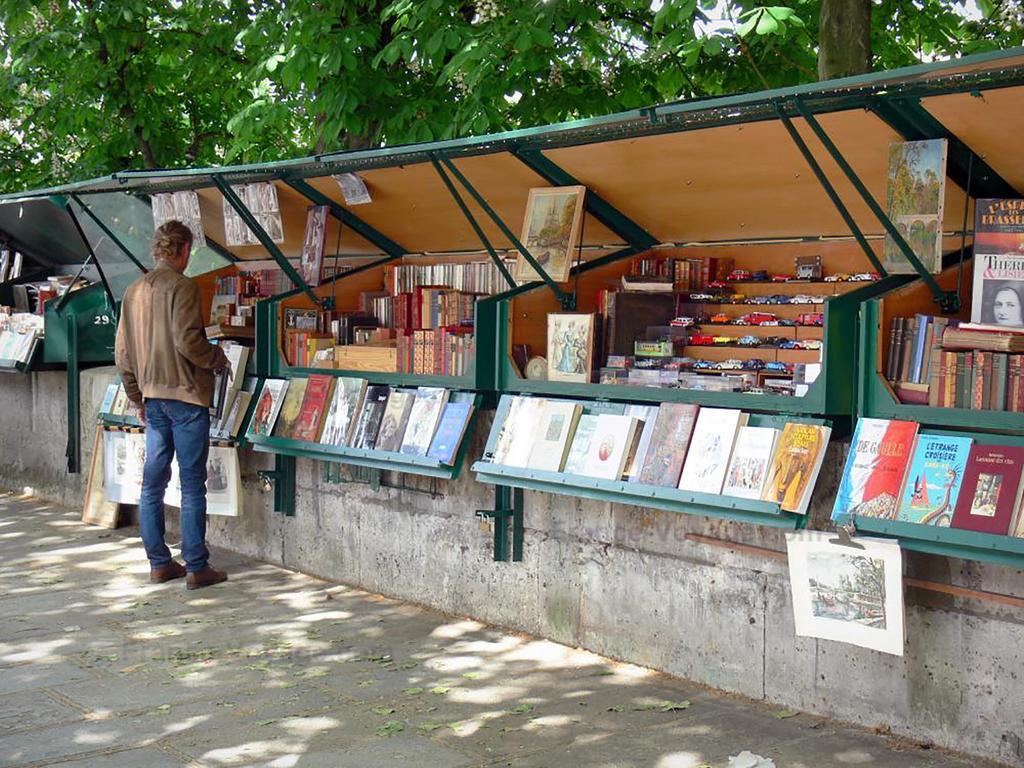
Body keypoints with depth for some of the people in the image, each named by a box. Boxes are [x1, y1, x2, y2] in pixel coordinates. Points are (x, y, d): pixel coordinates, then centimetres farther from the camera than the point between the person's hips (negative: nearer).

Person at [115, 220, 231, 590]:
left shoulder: (134, 291, 12)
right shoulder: (181, 287, -11)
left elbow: (122, 354, 14)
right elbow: (187, 341, -21)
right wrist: (217, 359, -3)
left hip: (153, 399, 7)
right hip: (186, 396, -7)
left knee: (153, 482, 10)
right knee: (192, 485, -2)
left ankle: (159, 563, 16)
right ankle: (196, 568, 0)